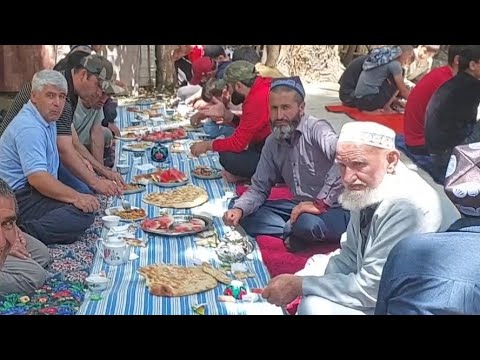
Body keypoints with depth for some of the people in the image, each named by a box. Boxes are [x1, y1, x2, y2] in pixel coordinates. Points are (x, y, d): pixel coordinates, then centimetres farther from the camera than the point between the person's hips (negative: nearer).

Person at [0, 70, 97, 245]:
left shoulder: (47, 119, 14)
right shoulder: (29, 127, -20)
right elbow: (37, 177, -30)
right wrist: (76, 197, -32)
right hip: (20, 198, -12)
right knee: (83, 213, -25)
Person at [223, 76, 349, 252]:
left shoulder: (317, 129, -19)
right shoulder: (273, 143, 6)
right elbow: (259, 187, 10)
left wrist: (320, 203, -34)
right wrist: (239, 209, -11)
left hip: (333, 209, -7)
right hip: (301, 205, 7)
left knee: (306, 222, -36)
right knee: (248, 217, -3)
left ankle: (294, 233, -3)